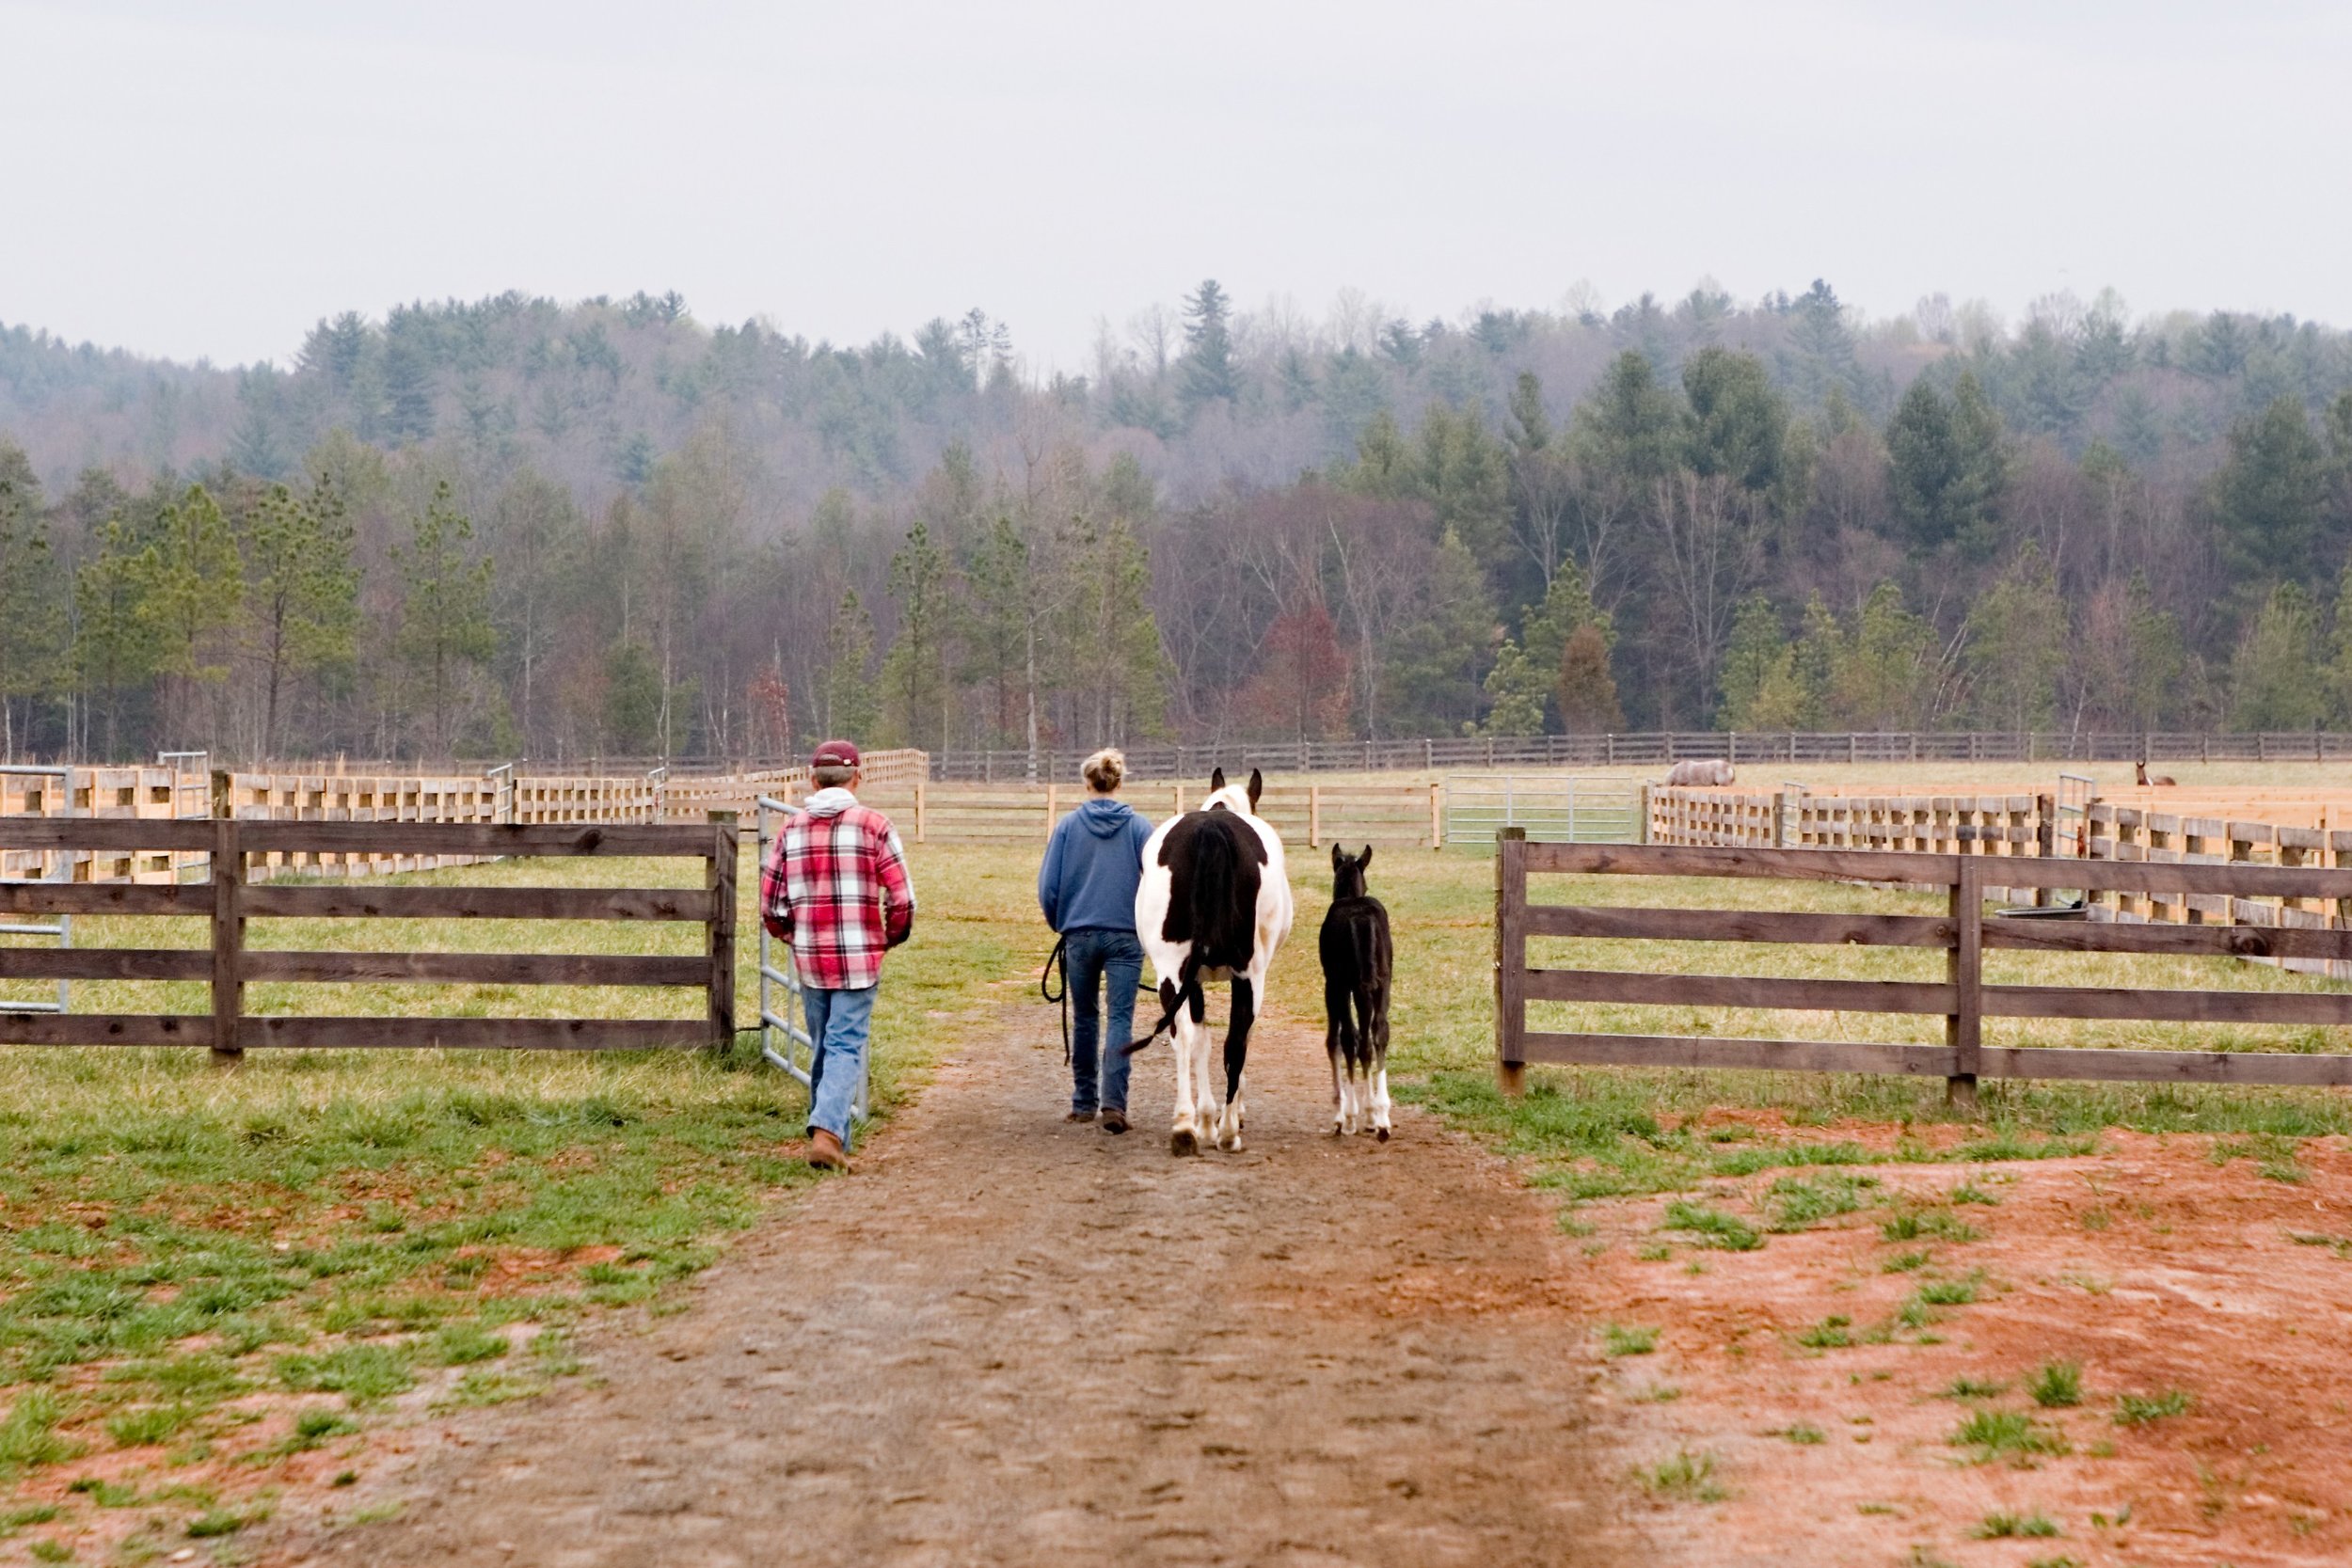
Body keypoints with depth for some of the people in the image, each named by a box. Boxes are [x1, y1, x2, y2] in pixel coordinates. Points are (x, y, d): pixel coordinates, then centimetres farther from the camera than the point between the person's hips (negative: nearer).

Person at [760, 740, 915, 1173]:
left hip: (809, 959, 3)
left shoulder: (791, 829, 4)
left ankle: (828, 1135, 19)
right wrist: (892, 937, 11)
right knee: (846, 1047, -4)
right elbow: (901, 899, -8)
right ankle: (828, 1130, -20)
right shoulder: (873, 825, -5)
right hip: (859, 958, -3)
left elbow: (770, 904, 5)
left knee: (822, 1048, 15)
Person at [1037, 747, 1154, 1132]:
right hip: (1125, 936, -1)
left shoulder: (1068, 826, -1)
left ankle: (1083, 1101, 22)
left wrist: (1058, 923, 16)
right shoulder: (1138, 826, -2)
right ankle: (1113, 1102, -15)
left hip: (1079, 935, 1)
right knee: (1120, 1019, -2)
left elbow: (1048, 886, 0)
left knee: (1085, 1018, 15)